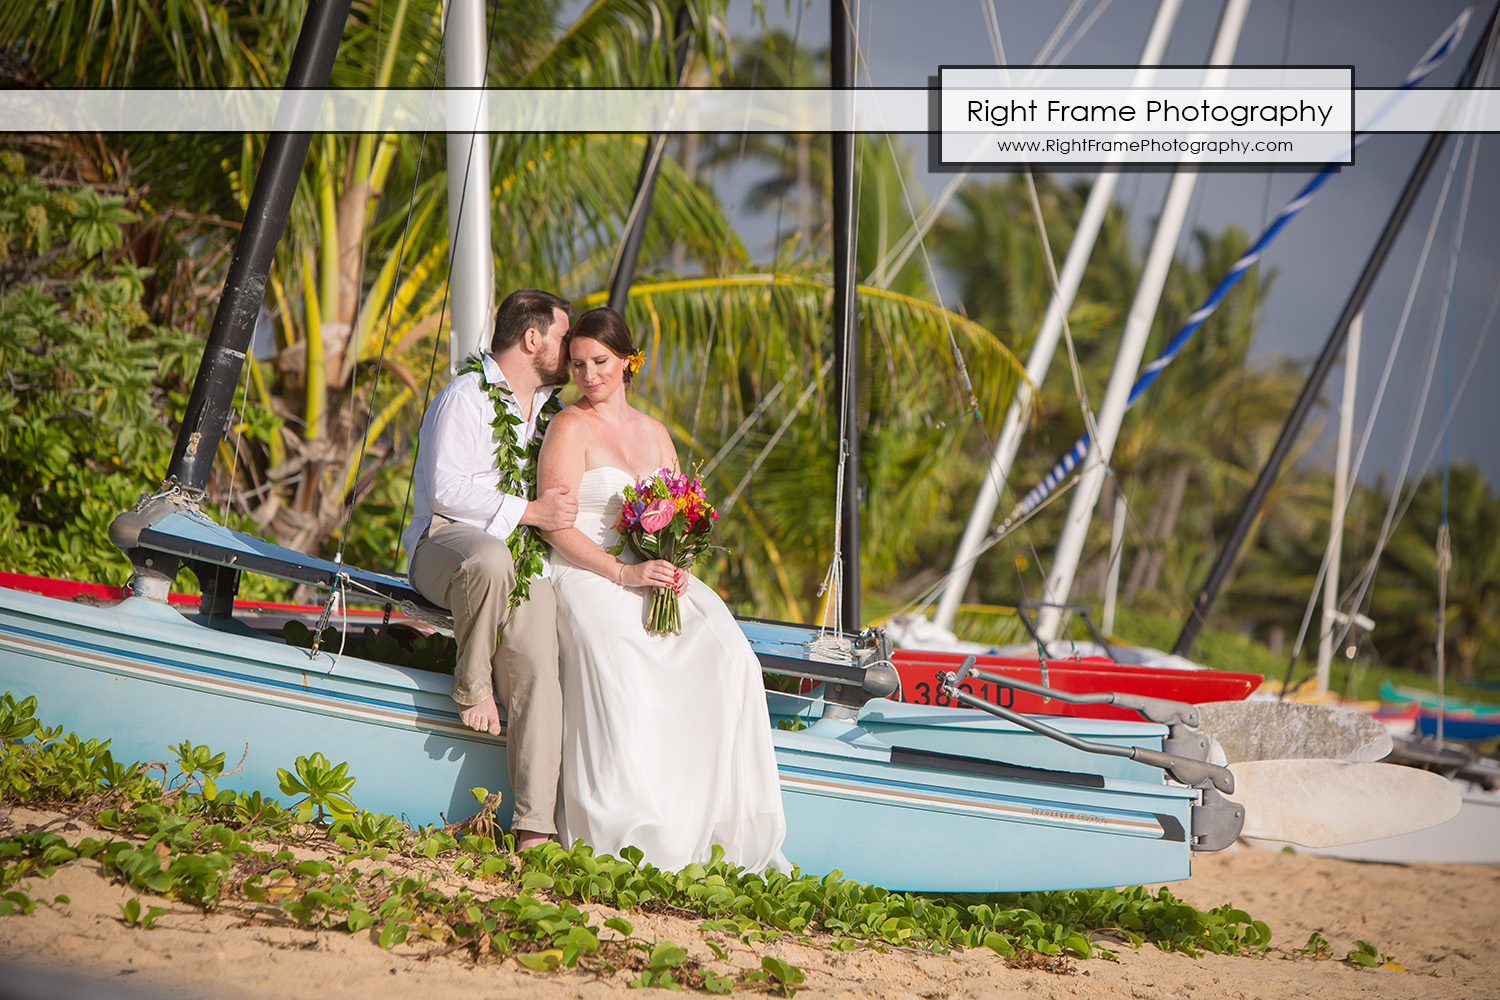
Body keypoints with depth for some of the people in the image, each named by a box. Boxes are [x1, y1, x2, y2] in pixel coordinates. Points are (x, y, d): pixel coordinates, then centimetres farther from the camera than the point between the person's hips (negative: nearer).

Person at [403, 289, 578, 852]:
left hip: (524, 557, 6)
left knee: (540, 664, -20)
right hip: (445, 541, -6)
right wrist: (528, 511, -16)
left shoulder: (551, 405, 20)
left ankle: (535, 827, -28)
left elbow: (559, 491, 33)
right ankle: (471, 688, -18)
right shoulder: (468, 397, -5)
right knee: (492, 558, -43)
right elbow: (447, 489, -15)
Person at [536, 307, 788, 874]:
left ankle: (727, 828, -26)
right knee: (621, 661, -37)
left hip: (654, 573, 5)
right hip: (585, 573, -5)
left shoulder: (654, 434, 21)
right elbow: (556, 528, -8)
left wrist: (674, 569, -4)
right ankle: (622, 837, -38)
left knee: (726, 654, -24)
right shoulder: (570, 428, 3)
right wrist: (624, 573, -19)